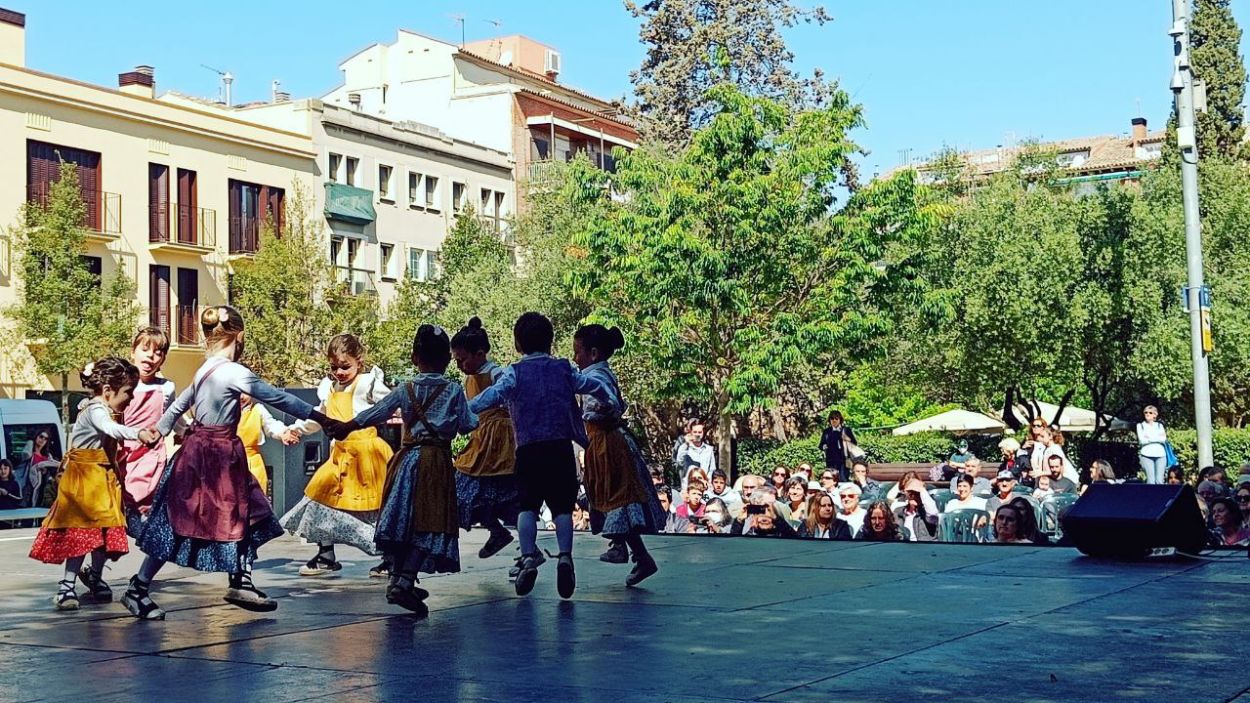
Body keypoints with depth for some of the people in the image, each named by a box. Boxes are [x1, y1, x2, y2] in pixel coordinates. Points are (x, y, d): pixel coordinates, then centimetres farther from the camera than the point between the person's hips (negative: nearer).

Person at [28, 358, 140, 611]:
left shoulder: (105, 410, 13)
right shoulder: (95, 410, -19)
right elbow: (111, 429, -39)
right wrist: (139, 433, -53)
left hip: (104, 480, 9)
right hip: (83, 479, -9)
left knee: (105, 531, 11)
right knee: (81, 532, -10)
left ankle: (94, 577, 28)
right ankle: (67, 585, -4)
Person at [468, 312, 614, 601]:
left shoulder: (514, 373, 1)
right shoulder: (563, 368, 9)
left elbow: (492, 395, -15)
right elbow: (595, 386, 8)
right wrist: (611, 405, 27)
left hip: (528, 449, -1)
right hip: (561, 448, 2)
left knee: (527, 506, 6)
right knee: (562, 507, 4)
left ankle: (528, 557, -8)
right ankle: (565, 556, -14)